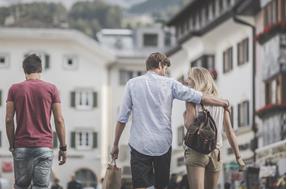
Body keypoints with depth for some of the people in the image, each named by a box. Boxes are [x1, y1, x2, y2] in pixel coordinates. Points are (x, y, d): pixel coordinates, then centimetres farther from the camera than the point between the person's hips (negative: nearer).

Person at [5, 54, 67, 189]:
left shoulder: (14, 89, 3)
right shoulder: (51, 89, 1)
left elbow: (9, 120, 0)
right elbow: (59, 120, 0)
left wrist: (12, 145, 9)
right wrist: (63, 147, 6)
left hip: (21, 147, 1)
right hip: (44, 147, -1)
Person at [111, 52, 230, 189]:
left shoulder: (132, 84, 3)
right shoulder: (169, 84, 3)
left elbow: (122, 118, 1)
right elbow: (200, 98, 4)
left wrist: (115, 144, 8)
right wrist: (224, 103, 19)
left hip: (139, 145, -1)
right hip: (163, 145, 1)